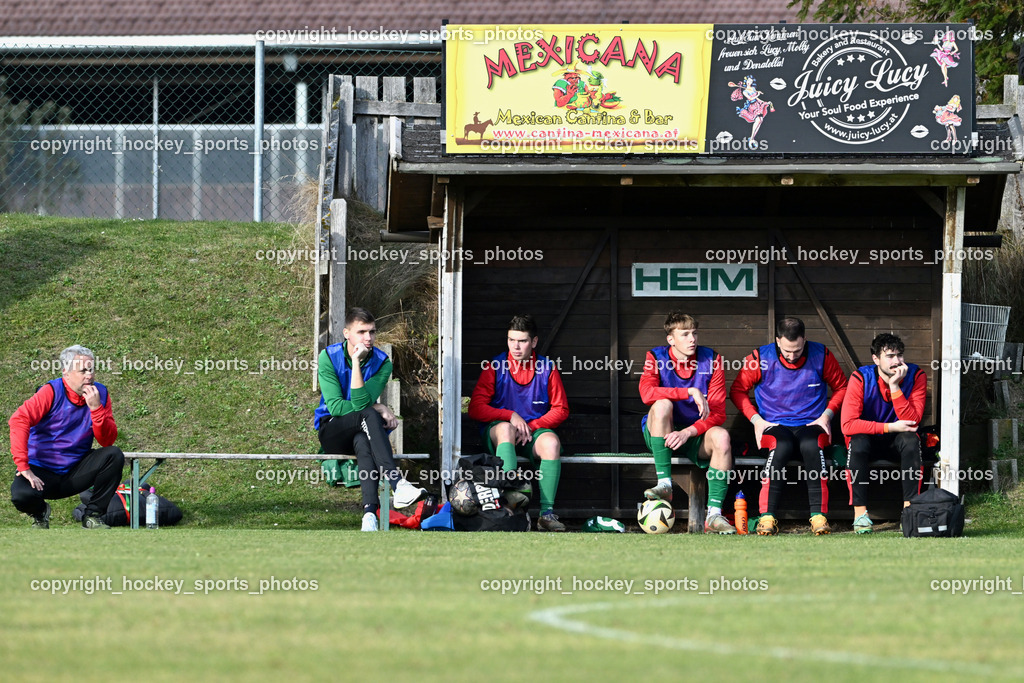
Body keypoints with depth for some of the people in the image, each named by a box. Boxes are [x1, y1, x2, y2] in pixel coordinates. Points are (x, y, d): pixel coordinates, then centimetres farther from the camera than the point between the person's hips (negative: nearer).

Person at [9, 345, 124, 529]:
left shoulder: (100, 393, -2)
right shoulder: (52, 392, -15)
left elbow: (108, 441, -6)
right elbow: (19, 420, -27)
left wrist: (96, 408, -22)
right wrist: (24, 468, -34)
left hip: (75, 472, 3)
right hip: (42, 471, -3)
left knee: (114, 455, -20)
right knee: (21, 494, -33)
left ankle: (93, 515, -4)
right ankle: (39, 513, 7)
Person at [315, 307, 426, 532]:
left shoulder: (382, 363, -4)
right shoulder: (329, 357, -5)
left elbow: (361, 402, -20)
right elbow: (335, 406, -14)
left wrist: (357, 362, -24)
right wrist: (378, 409, -17)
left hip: (361, 432, 2)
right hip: (331, 432, -2)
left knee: (363, 443, -39)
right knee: (369, 416, -35)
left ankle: (370, 512, -58)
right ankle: (398, 484, -53)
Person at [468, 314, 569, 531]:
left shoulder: (547, 368, 4)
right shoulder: (495, 366, 1)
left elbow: (560, 410, 5)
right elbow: (476, 409, -3)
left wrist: (531, 426, -11)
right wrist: (511, 416, -16)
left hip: (535, 431, 1)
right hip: (496, 432, -1)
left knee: (551, 442, -33)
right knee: (505, 428, -37)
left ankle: (547, 513, -33)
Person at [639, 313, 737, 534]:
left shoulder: (711, 361, -4)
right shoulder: (656, 358, -5)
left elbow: (718, 413, -10)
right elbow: (646, 393, -27)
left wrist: (688, 432, -27)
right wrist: (691, 393, -32)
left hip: (695, 434, 1)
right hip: (660, 436, -1)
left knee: (721, 437, -31)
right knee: (662, 404, -32)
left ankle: (714, 515, -32)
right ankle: (664, 484, -32)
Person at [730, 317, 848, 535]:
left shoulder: (821, 356, 0)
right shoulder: (761, 358, -3)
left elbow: (841, 387, 14)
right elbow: (738, 389, 8)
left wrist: (826, 416, 0)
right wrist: (757, 420, -3)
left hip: (811, 425, 1)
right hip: (774, 425, -1)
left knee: (811, 445, -36)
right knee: (781, 447, -37)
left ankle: (818, 515, -34)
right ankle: (767, 516, -37)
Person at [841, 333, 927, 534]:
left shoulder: (915, 376, -15)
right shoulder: (861, 378, -19)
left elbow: (912, 421, -25)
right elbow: (847, 425, -26)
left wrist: (894, 387, -33)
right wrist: (890, 427, -29)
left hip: (896, 437, 1)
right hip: (868, 436, -1)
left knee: (911, 440, -32)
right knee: (858, 443, -34)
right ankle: (860, 512, -32)